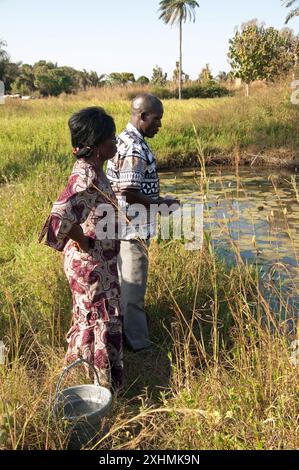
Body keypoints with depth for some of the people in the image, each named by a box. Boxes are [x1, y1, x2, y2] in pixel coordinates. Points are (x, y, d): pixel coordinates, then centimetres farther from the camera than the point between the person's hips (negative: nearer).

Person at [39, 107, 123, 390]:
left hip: (98, 263, 9)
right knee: (103, 321, 6)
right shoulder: (86, 178, -28)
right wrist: (85, 243, -24)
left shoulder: (90, 170, 2)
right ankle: (106, 385, 24)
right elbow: (60, 217, -40)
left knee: (88, 318, 26)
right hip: (91, 265, -9)